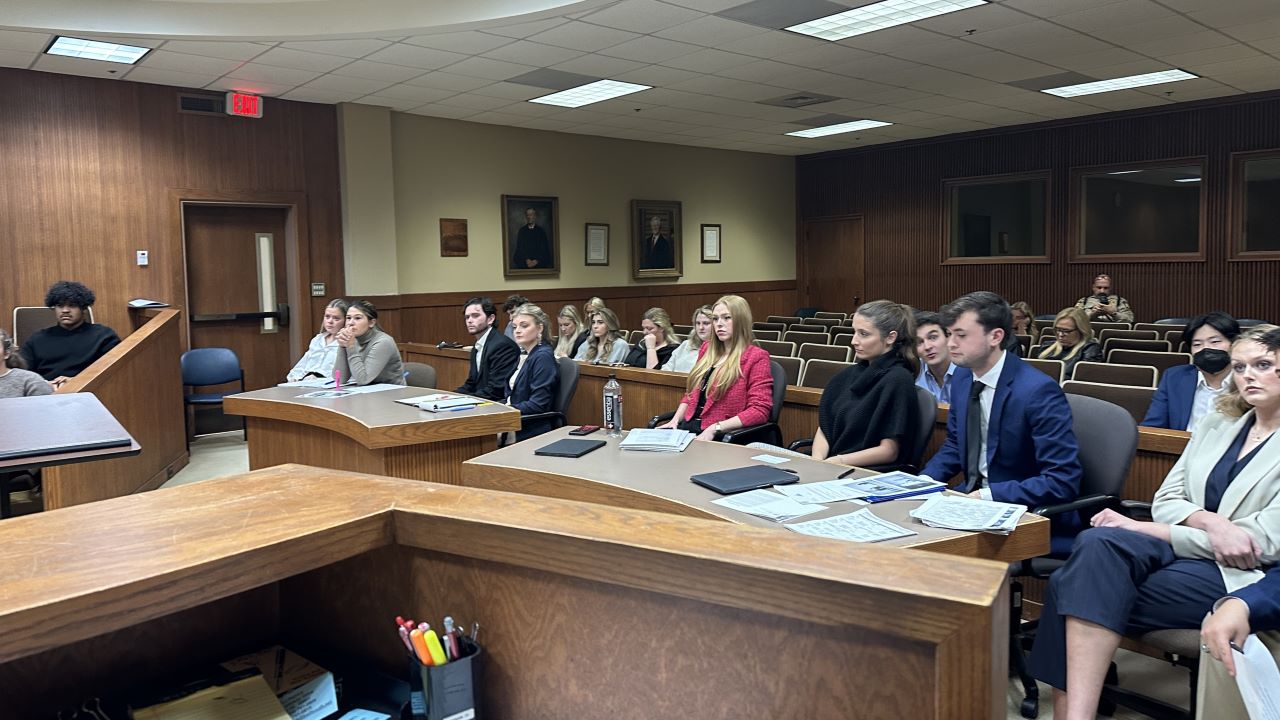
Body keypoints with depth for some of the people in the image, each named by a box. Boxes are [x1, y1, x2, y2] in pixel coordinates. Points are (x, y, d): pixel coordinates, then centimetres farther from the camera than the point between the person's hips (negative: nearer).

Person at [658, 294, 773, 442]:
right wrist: (675, 420, 7)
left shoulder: (756, 357, -3)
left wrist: (714, 428, -19)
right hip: (689, 426, 6)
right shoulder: (708, 348, 17)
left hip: (722, 435, -6)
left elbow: (759, 410, -11)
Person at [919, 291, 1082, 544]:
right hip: (973, 497, 7)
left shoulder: (1038, 391, -20)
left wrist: (987, 496, -27)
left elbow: (1063, 481, -23)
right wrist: (922, 482, -2)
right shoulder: (962, 377, 2)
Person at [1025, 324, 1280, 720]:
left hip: (1242, 576, -5)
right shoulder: (1217, 423, 16)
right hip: (1184, 549, 5)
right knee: (1096, 544, -31)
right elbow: (1165, 501, 11)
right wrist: (1211, 523, -13)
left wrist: (1144, 528, -12)